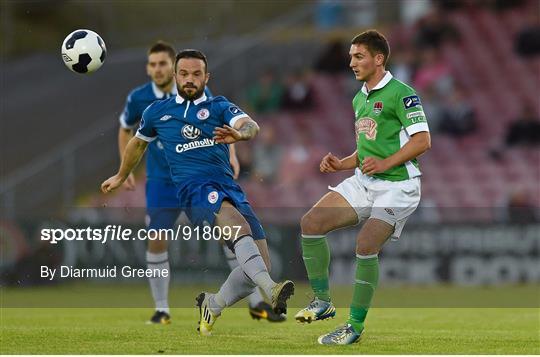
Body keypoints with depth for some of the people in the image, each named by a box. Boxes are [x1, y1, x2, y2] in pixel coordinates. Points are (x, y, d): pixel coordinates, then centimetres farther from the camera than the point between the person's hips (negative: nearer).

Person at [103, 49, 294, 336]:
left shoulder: (219, 107, 12)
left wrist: (240, 133, -32)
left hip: (230, 189, 3)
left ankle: (212, 306, 15)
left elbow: (251, 126, -8)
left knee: (260, 263, -9)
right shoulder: (158, 112, 16)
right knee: (236, 222, -35)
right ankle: (271, 290, -56)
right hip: (193, 190, -3)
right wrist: (120, 177, 46)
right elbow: (138, 142, 35)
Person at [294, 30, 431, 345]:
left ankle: (356, 326, -8)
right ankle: (323, 301, 1)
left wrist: (385, 163, -24)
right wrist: (341, 164, 8)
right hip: (363, 181, 8)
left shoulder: (400, 94, -10)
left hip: (397, 186, -8)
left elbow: (423, 140, -17)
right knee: (311, 223, -8)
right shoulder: (359, 99, 16)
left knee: (366, 245, -21)